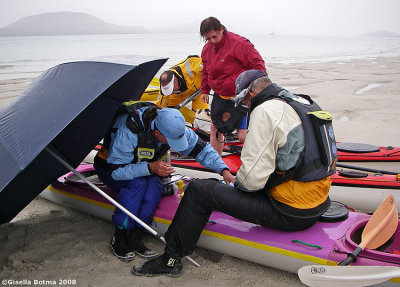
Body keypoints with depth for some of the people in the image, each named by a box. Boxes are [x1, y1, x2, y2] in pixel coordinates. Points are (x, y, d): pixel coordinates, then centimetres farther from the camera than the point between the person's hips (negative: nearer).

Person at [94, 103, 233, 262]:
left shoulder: (173, 126, -21)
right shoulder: (129, 130, -37)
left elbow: (201, 148, -12)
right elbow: (116, 170, -34)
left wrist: (223, 169, -22)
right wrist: (150, 168, -44)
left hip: (146, 167, 4)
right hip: (109, 166, -4)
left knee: (155, 185, -29)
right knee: (138, 183, -35)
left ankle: (135, 237, -19)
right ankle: (118, 238, -20)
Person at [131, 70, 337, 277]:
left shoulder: (265, 111, -17)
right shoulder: (304, 104, 10)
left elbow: (253, 178, -22)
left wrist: (238, 181, 1)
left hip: (290, 213, -9)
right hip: (318, 204, 9)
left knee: (198, 190, -2)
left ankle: (171, 259, 10)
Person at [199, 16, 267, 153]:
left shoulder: (239, 43, -18)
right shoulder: (207, 49, 5)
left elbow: (257, 64, -17)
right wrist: (204, 90, 22)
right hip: (219, 96, 7)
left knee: (243, 136, -11)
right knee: (215, 129, 15)